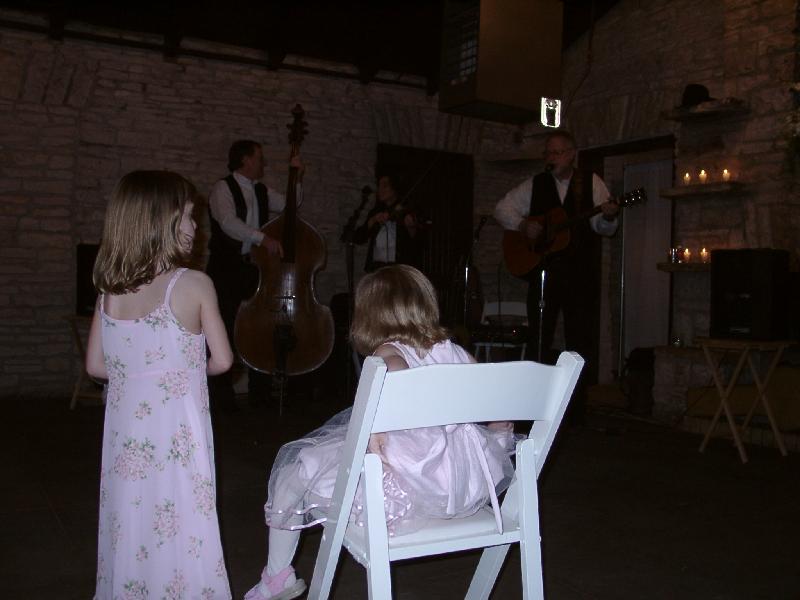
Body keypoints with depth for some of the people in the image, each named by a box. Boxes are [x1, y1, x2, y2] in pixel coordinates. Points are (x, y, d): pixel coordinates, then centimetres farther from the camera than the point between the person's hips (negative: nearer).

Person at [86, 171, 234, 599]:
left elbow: (96, 366, 6)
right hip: (176, 436, -4)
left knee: (129, 529, 16)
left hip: (125, 433, 5)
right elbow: (222, 361, -6)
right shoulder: (194, 285, -13)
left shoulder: (109, 290, -1)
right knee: (179, 531, 7)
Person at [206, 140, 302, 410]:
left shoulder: (261, 191, 16)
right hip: (226, 269, -6)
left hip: (255, 266, 6)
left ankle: (259, 391, 13)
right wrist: (263, 238, -32)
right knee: (225, 329, -5)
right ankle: (221, 394, 4)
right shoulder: (223, 188, -6)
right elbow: (228, 222, -21)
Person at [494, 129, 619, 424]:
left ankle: (576, 409, 15)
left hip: (580, 272, -1)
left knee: (580, 341, 4)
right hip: (543, 269, 1)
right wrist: (523, 225, -6)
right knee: (538, 340, 4)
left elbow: (602, 227, 1)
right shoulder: (535, 184, 8)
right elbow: (502, 208, 11)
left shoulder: (591, 183, 4)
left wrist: (609, 217, -22)